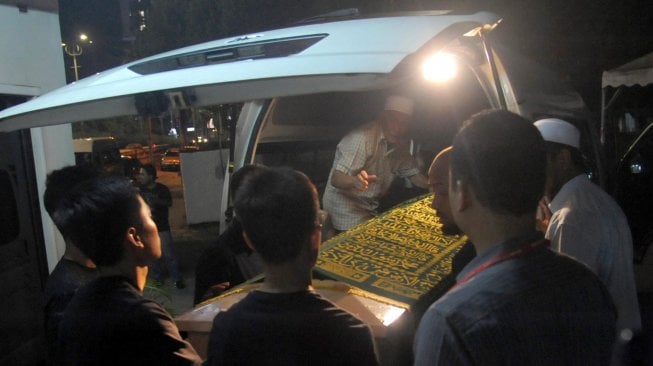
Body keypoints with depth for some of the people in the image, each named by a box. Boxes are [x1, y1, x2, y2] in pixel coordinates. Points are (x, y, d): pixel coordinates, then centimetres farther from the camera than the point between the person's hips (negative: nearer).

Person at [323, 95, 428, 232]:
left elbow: (413, 173, 12)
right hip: (347, 214, -8)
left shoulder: (401, 144, 2)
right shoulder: (363, 138, -23)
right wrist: (355, 181, -51)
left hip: (371, 211, 8)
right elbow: (336, 179, -30)